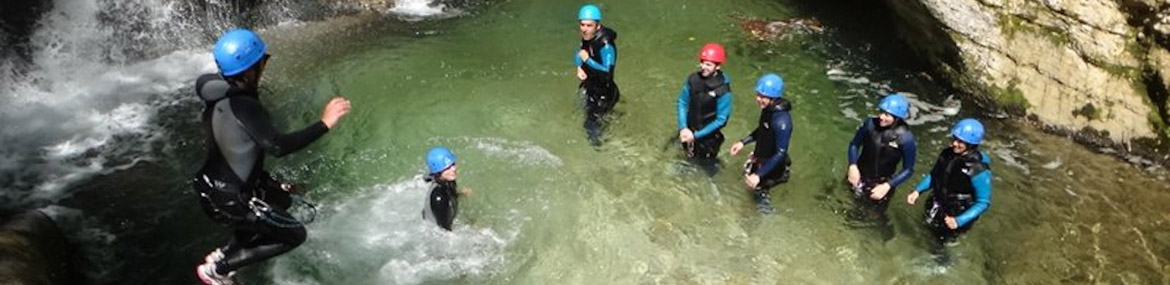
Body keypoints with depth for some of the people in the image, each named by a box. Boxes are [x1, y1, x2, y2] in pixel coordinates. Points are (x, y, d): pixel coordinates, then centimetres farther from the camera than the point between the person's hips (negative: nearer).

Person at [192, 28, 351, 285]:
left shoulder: (218, 90, -5)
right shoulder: (242, 106, -31)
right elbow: (277, 146, -40)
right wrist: (324, 124, -38)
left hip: (214, 181, 9)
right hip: (228, 199, -9)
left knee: (281, 198, 32)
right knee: (294, 235, 3)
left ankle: (225, 251, 32)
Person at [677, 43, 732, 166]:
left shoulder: (723, 90, -28)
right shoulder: (693, 79, -17)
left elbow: (720, 119, -22)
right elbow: (682, 103, -6)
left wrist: (696, 135, -21)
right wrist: (683, 127, -14)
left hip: (708, 135, -3)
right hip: (689, 129, 4)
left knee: (706, 162, 21)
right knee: (690, 156, 28)